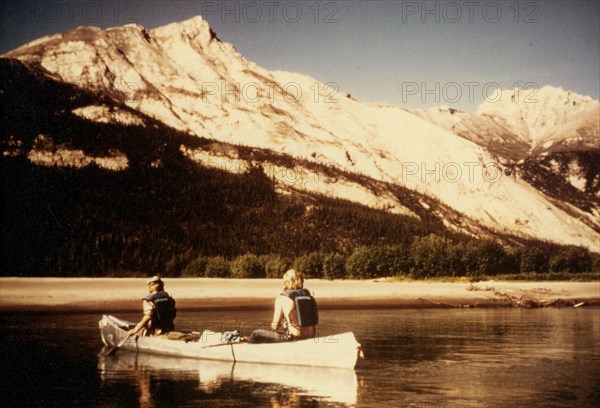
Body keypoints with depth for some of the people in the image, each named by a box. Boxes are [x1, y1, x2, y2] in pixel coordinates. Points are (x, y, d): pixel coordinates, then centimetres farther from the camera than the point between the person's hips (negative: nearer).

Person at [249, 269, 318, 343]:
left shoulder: (282, 298, -6)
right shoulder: (309, 295, 8)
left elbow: (275, 327, -5)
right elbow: (316, 321, 14)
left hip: (293, 338, -6)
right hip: (310, 338, 6)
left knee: (256, 335, 9)